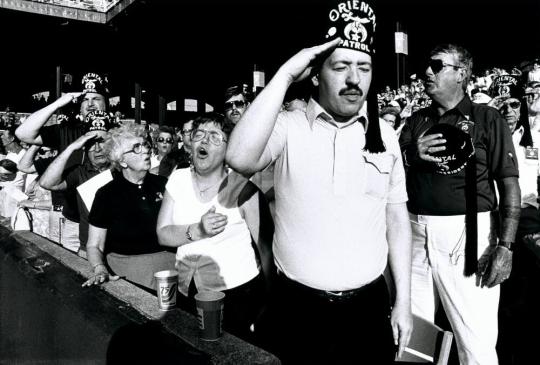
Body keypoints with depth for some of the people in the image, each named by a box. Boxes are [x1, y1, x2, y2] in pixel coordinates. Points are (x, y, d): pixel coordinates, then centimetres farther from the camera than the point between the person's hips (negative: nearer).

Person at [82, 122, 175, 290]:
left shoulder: (163, 184, 10)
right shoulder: (107, 194, 1)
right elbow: (94, 246, 2)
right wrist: (100, 269, -17)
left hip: (169, 260, 2)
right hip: (126, 266, -1)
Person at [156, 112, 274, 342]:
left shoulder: (241, 187, -14)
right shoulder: (178, 179, 1)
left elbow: (265, 245, -12)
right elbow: (162, 235, -3)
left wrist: (270, 300, -11)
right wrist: (198, 230, -21)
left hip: (235, 292, -4)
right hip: (187, 291, 5)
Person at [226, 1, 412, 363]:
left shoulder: (385, 134, 2)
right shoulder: (288, 126, -8)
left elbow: (397, 218, 6)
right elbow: (240, 158, -29)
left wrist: (403, 300, 5)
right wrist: (284, 76, -23)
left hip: (369, 306, 3)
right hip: (297, 307, -2)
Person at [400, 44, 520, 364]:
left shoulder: (486, 119, 0)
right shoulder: (416, 121, 13)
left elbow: (509, 184, -3)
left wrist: (505, 245, -12)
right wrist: (411, 156, -8)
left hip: (465, 234, -4)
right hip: (415, 233, 4)